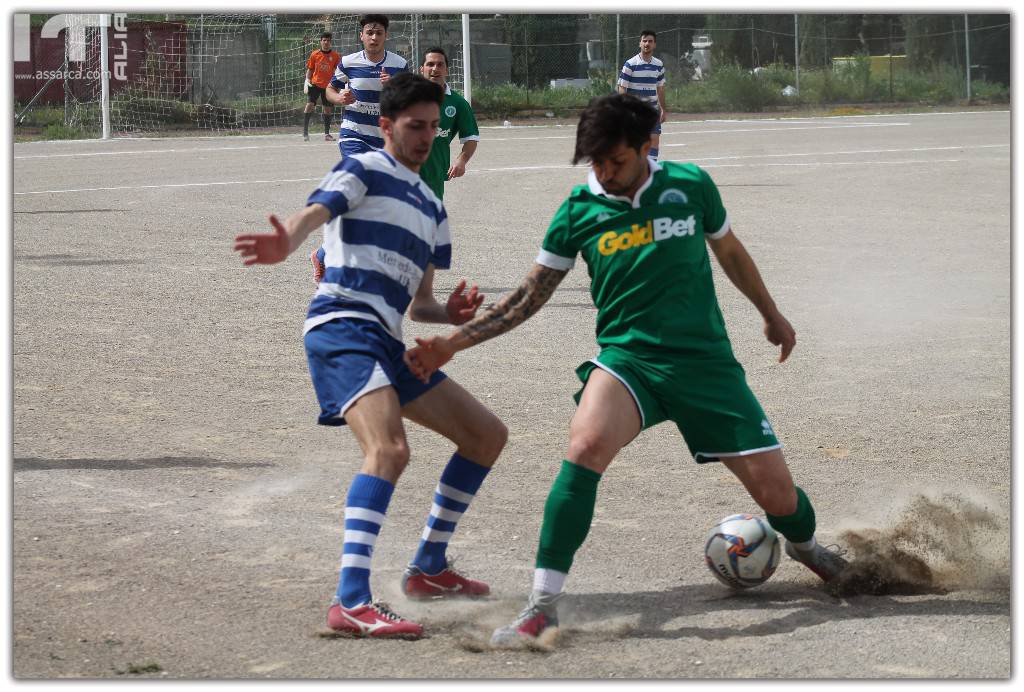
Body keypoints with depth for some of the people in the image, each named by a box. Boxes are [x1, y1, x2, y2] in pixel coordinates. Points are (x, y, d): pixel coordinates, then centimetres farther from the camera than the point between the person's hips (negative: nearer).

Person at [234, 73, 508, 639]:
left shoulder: (432, 210, 24)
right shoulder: (363, 171, 1)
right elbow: (314, 213, -21)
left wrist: (449, 313, 3)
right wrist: (285, 242, -44)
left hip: (387, 343, 9)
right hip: (342, 327, -9)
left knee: (487, 434, 13)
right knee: (389, 449, -30)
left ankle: (428, 568, 22)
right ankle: (351, 602, -37)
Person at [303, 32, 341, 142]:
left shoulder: (335, 56, 0)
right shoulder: (314, 54, 1)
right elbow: (310, 69, 10)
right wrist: (307, 80, -3)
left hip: (328, 86, 1)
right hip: (315, 83, -1)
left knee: (328, 109, 8)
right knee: (310, 105, -15)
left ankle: (327, 134, 20)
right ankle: (305, 132, -10)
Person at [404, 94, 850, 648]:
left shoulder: (690, 186, -1)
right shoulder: (579, 211, -3)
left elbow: (729, 253, 18)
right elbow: (530, 296, 4)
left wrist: (771, 314, 30)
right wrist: (452, 342, -4)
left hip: (706, 361, 1)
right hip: (627, 358, -1)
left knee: (777, 493, 0)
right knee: (586, 443, -34)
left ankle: (805, 545, 41)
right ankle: (542, 605, -29)